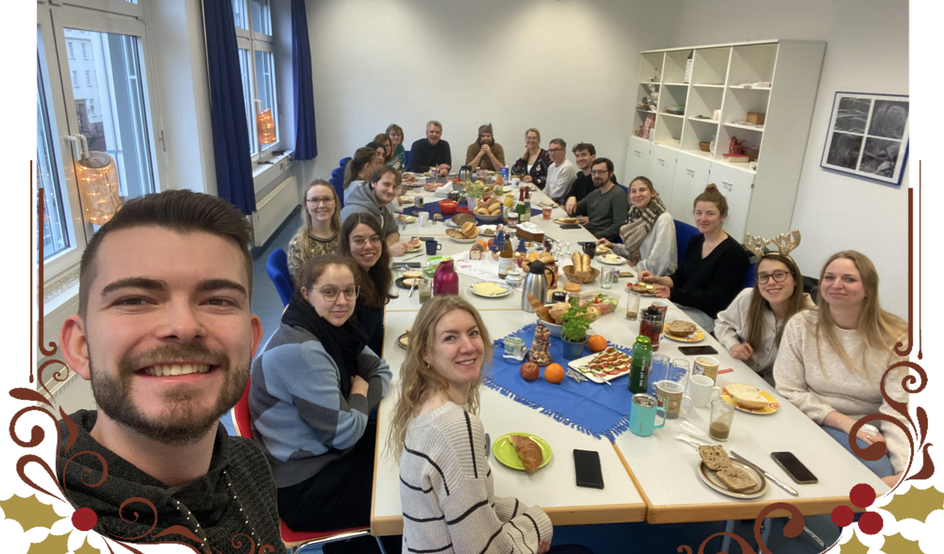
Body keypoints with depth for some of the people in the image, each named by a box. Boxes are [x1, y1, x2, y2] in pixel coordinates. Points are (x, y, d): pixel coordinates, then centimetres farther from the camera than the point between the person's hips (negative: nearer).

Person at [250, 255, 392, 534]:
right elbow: (344, 433, -25)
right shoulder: (300, 351, -28)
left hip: (328, 452, 8)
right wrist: (359, 395, -6)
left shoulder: (334, 328, -2)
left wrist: (357, 405, -9)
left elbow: (380, 370, 9)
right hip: (304, 487, -8)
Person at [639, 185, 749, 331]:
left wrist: (673, 293, -23)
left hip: (708, 315, -7)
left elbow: (716, 300, -16)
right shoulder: (695, 241, 13)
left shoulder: (733, 253, -12)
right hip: (679, 303, 8)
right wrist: (657, 280, -6)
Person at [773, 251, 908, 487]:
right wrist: (846, 423, -16)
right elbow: (789, 391, -4)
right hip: (815, 425, -1)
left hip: (871, 433, 1)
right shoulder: (801, 326, -2)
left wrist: (905, 472, -27)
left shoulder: (896, 338, -4)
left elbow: (898, 411, -13)